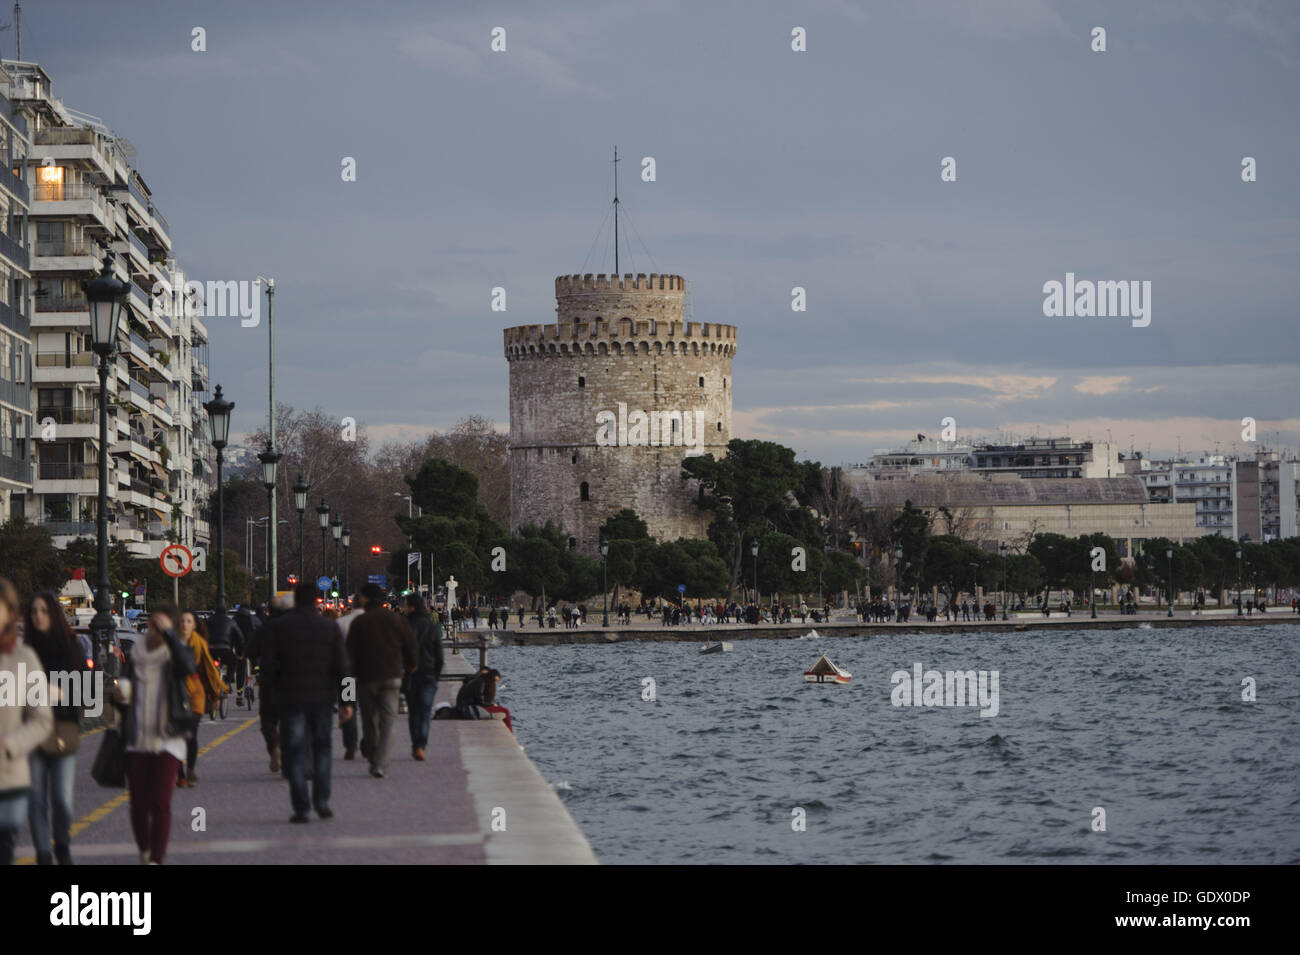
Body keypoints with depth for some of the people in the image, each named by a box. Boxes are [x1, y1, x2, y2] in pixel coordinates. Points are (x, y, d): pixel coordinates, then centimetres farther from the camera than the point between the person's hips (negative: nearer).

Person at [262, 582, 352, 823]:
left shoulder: (280, 626, -3)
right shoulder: (330, 627, 1)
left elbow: (268, 661, -4)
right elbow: (342, 665, -1)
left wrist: (270, 687, 11)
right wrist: (346, 700, 2)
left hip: (291, 697, -1)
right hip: (322, 697, 1)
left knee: (295, 752, 1)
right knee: (322, 747, 15)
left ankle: (301, 807, -3)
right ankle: (321, 801, 6)